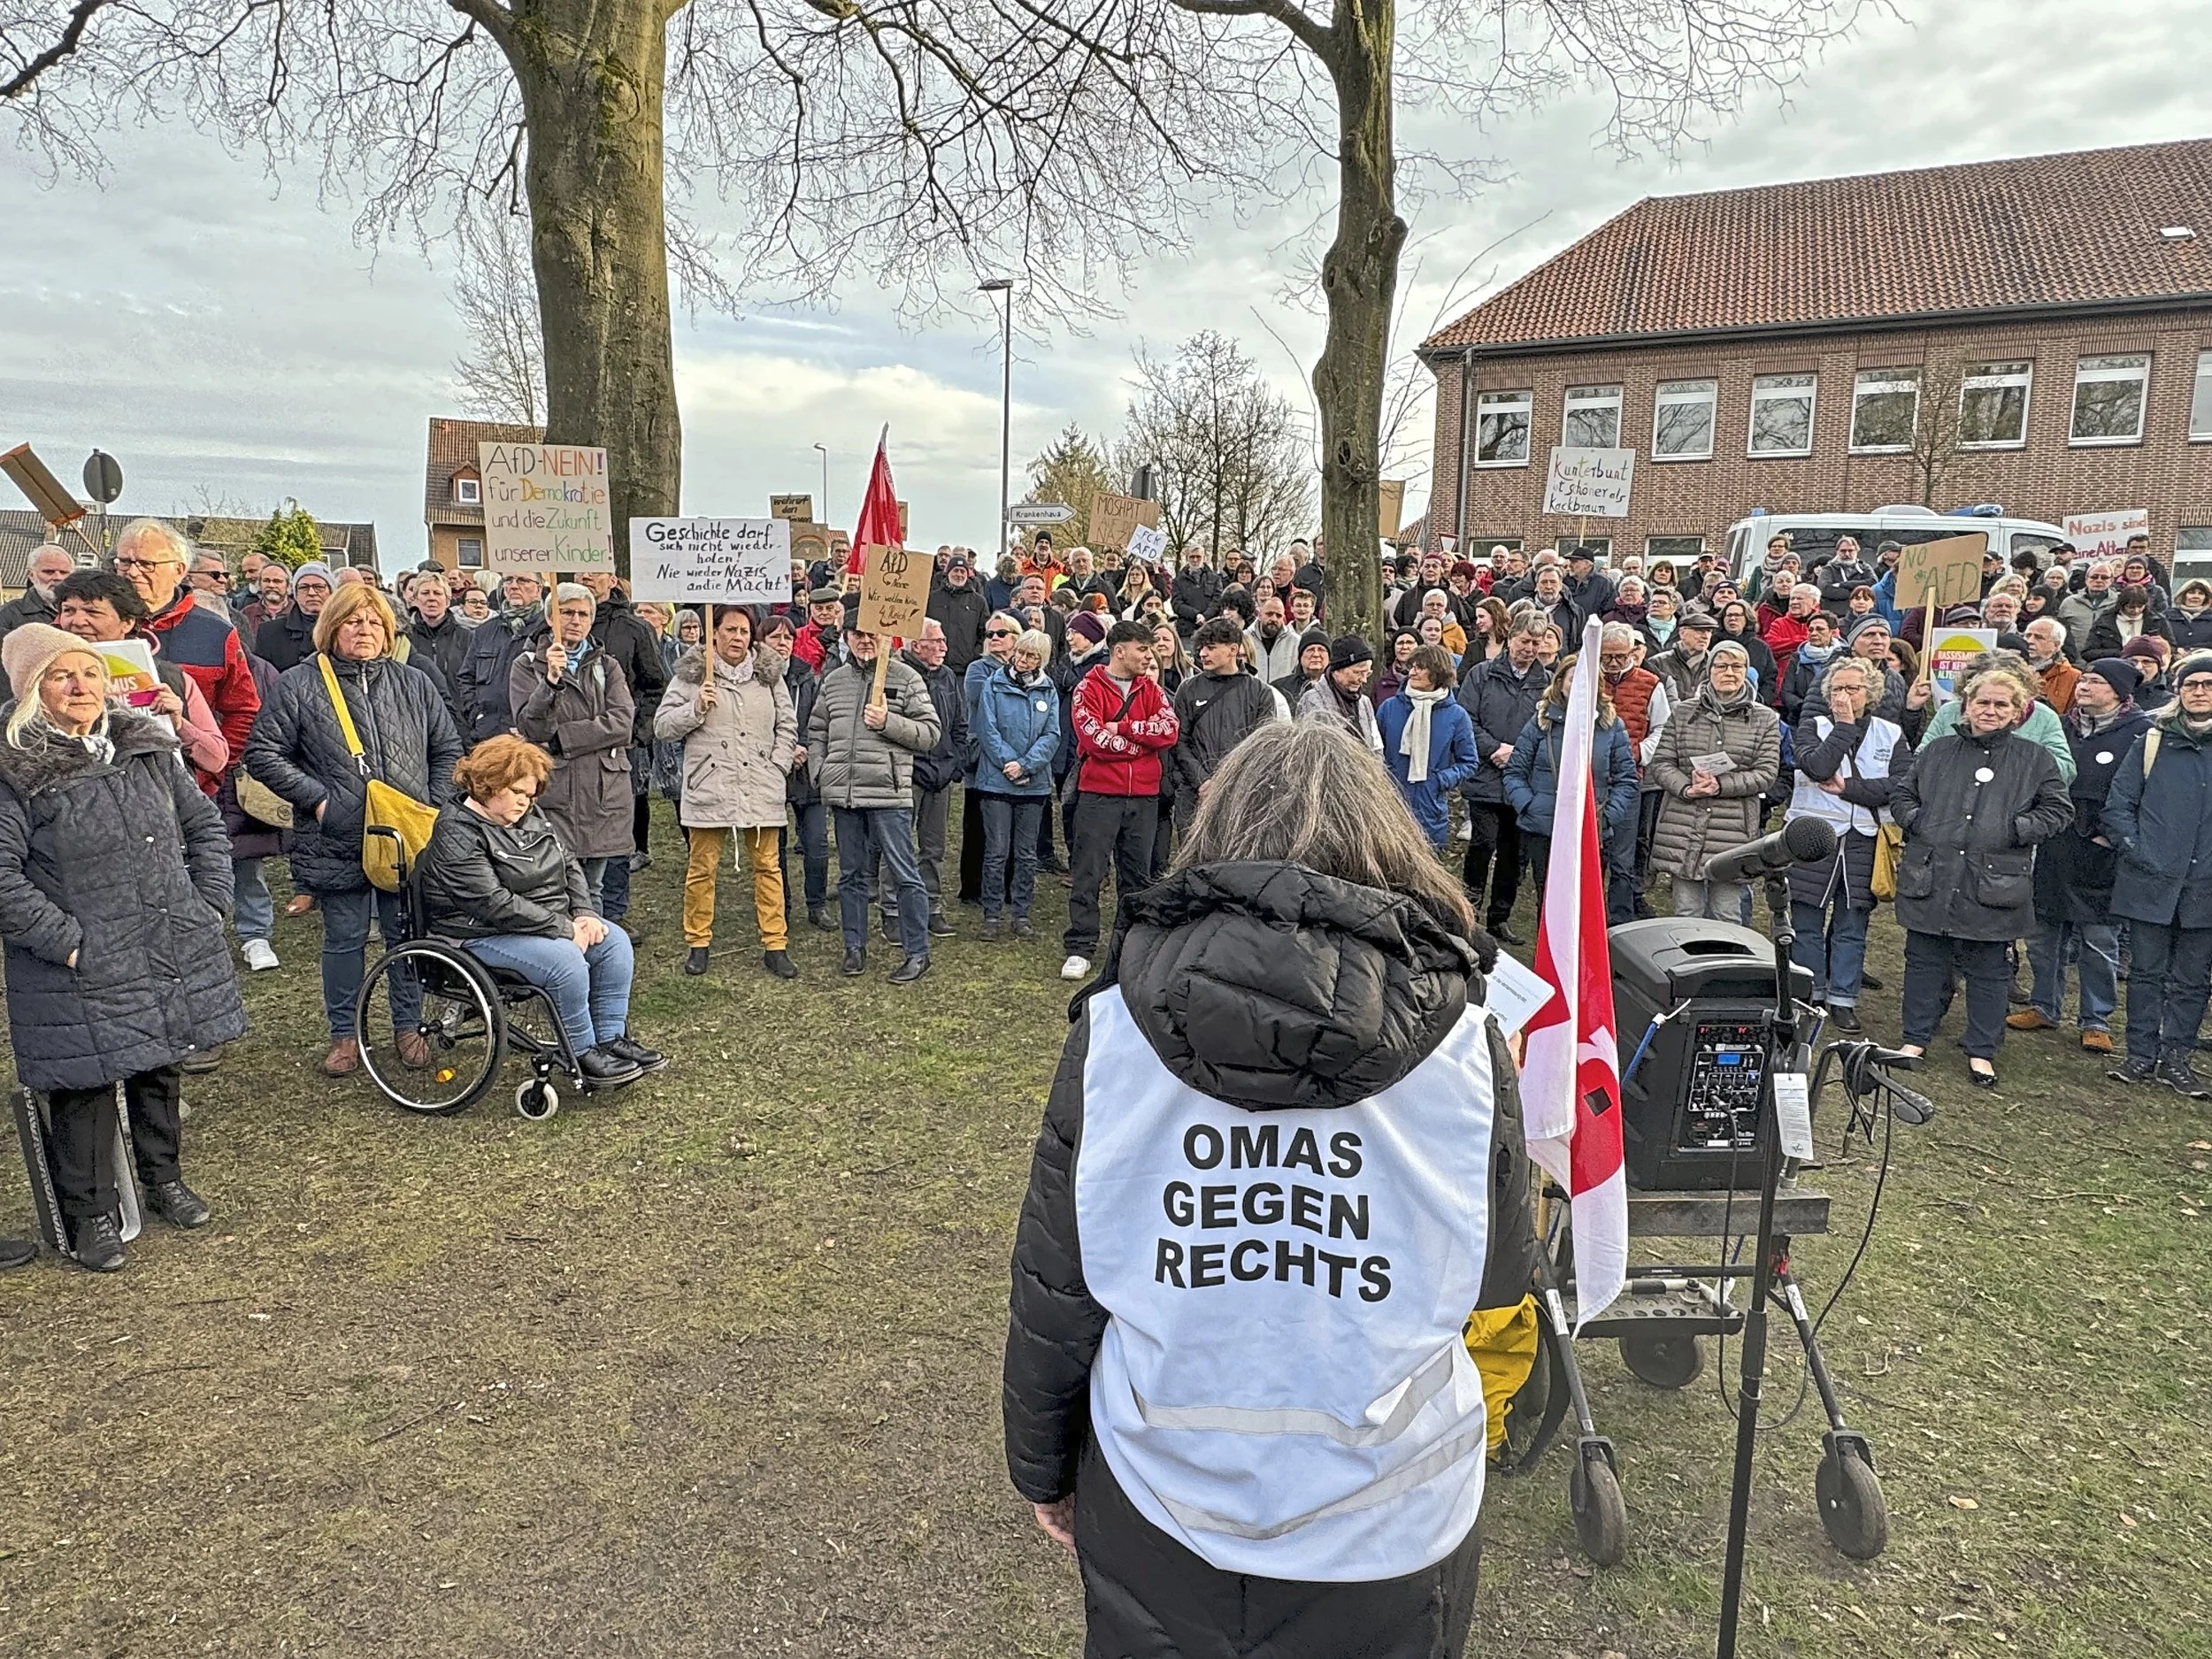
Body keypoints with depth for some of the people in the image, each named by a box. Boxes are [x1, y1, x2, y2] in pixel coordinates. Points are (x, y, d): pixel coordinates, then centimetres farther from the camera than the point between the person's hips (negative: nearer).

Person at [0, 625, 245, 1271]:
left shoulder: (146, 747, 6)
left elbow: (204, 825, 15)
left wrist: (210, 905, 6)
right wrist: (66, 943, -18)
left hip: (172, 956, 5)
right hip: (81, 974, -5)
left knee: (161, 1070, 19)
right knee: (85, 1086, 5)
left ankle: (164, 1179, 39)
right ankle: (90, 1214, 23)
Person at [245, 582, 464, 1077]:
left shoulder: (414, 684, 10)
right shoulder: (299, 684, 0)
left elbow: (448, 749, 15)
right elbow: (263, 753, -2)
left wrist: (435, 806, 4)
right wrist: (316, 799, -9)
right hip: (337, 843, -2)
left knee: (407, 936, 9)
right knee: (344, 939, 7)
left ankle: (407, 1027, 24)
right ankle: (345, 1035, 21)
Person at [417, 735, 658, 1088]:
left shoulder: (532, 817, 10)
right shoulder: (458, 835, -18)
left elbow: (569, 864, 15)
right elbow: (494, 904, -26)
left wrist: (584, 914, -4)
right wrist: (564, 928, -24)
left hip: (553, 923, 9)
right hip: (483, 936, -9)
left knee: (615, 941, -7)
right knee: (566, 961, -30)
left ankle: (611, 1039, -2)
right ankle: (583, 1055, -14)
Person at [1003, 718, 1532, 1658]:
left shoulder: (1116, 1023, -13)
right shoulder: (1460, 1042, -14)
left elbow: (1052, 1284, -5)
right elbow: (1498, 1281, 0)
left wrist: (1042, 1468, 11)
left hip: (1156, 1507, 1)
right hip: (1385, 1523, 0)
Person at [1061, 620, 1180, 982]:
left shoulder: (1151, 689, 10)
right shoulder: (1089, 689, -3)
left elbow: (1169, 730, -6)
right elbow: (1094, 739, -16)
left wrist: (1122, 728, -14)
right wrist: (1144, 740, -6)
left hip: (1144, 795, 4)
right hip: (1099, 793, -4)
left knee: (1137, 873, 11)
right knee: (1088, 873, -2)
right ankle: (1079, 949, 3)